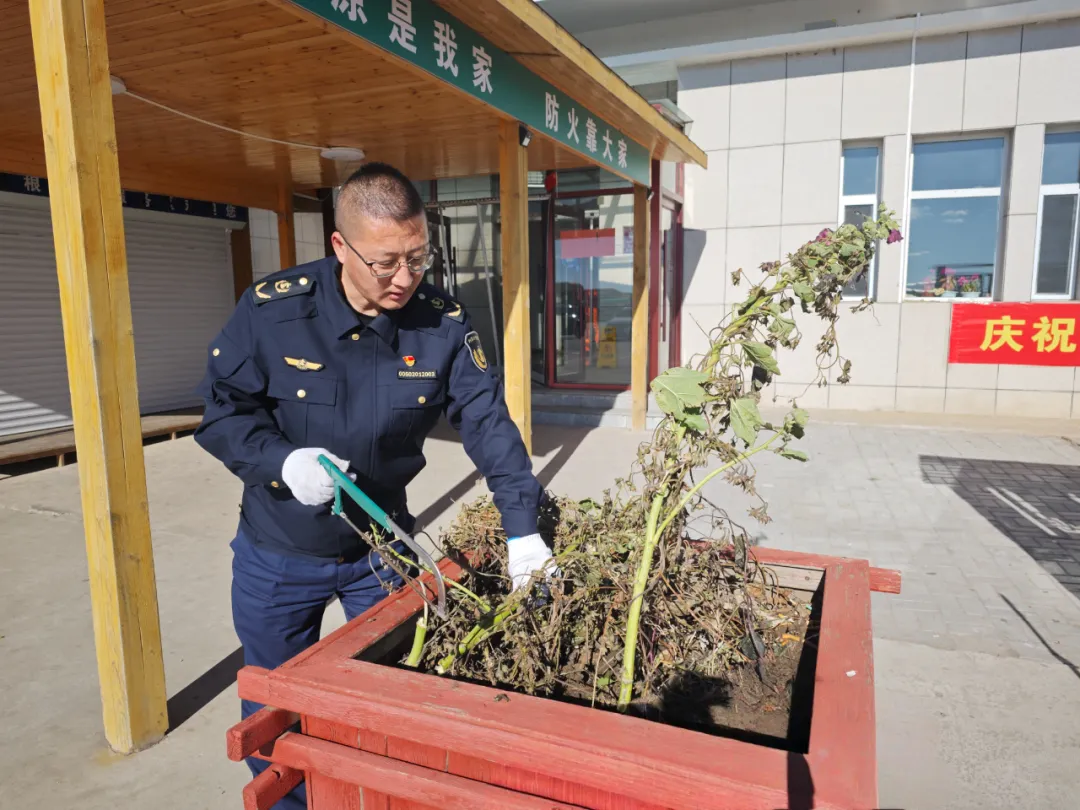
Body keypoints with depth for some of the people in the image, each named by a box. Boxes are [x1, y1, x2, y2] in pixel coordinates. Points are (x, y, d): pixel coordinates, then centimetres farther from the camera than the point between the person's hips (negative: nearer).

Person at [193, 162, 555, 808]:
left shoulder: (443, 324, -13)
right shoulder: (273, 308, -18)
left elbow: (488, 422, -13)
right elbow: (223, 409, -9)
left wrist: (522, 528, -18)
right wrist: (282, 459, -27)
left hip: (382, 548, 1)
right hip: (278, 555, 0)